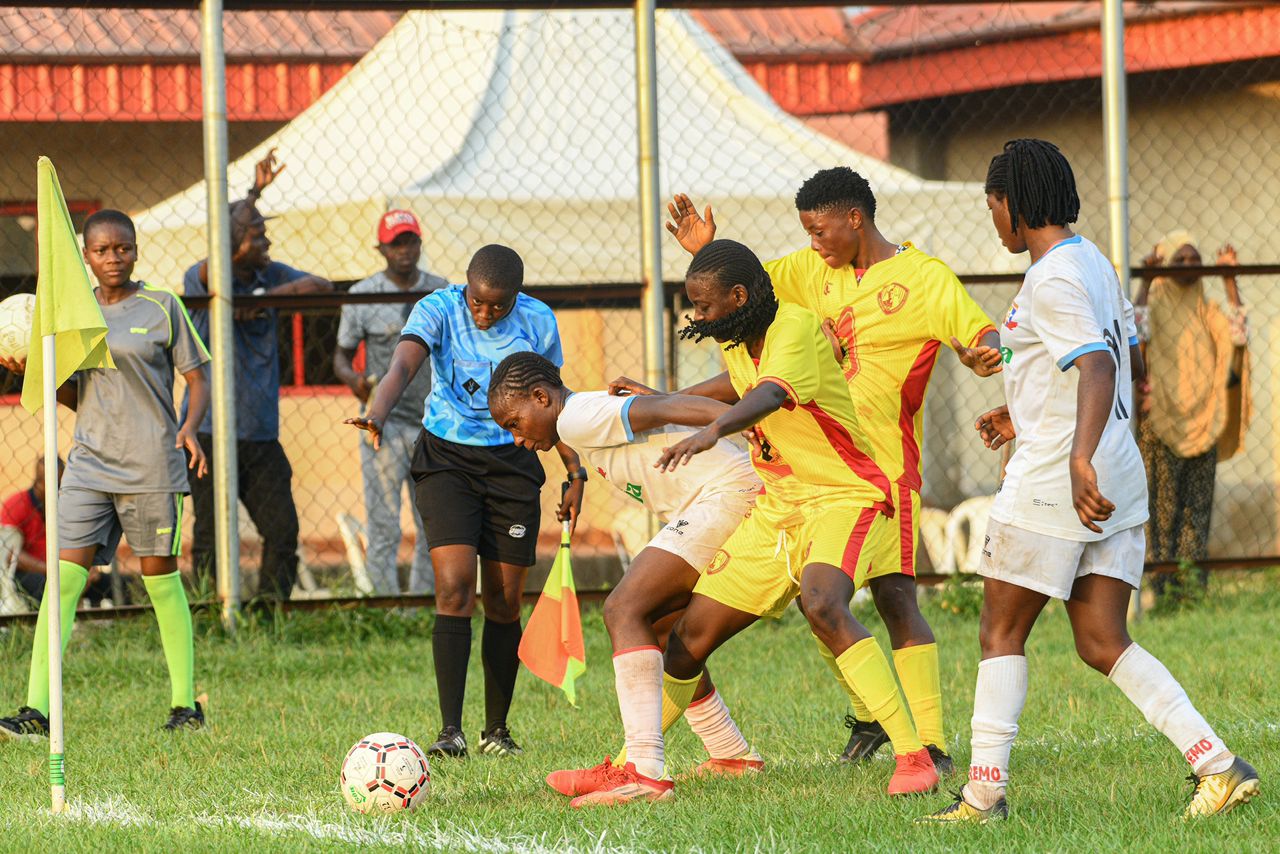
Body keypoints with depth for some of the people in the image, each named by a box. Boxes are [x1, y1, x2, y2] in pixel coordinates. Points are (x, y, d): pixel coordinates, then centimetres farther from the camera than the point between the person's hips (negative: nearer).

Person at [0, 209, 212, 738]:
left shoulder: (161, 307, 0)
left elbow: (197, 380, 2)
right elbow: (74, 397, 16)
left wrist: (189, 428, -16)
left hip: (151, 463, -3)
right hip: (90, 462, 3)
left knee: (160, 577, 2)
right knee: (64, 578, -7)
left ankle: (187, 705, 14)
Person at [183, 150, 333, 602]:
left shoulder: (270, 275, 8)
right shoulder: (201, 281, -8)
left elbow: (322, 286, -1)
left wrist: (269, 297, -15)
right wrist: (253, 195, -30)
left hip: (262, 433, 5)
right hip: (211, 433, -5)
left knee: (283, 530, 3)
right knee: (212, 539, -3)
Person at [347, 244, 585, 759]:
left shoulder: (538, 323, -4)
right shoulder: (439, 310, -14)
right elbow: (403, 365, -31)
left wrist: (575, 472, 11)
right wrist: (378, 413, -50)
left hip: (512, 465, 2)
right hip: (446, 460, -2)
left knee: (504, 602, 2)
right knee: (455, 590, -17)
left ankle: (496, 730, 17)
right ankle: (450, 731, -18)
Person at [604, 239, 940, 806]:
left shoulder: (797, 326, -18)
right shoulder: (736, 342, 7)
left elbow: (771, 394, -40)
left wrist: (714, 429, -57)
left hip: (844, 498, -8)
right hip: (775, 508, 8)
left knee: (823, 606, -36)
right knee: (690, 635, 4)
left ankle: (914, 759, -34)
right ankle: (635, 772, 21)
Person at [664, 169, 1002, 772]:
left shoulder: (926, 279, -6)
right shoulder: (816, 270, 12)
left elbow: (986, 338, -10)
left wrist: (984, 355, -33)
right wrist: (705, 252, 1)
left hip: (886, 465, -7)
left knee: (894, 596, -15)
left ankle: (932, 746, -16)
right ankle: (865, 717, 27)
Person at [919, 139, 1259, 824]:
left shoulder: (1052, 282, -15)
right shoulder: (1093, 262, 14)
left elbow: (1098, 368, -30)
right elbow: (1130, 364, 26)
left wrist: (1079, 458, -44)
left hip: (1053, 484, -9)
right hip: (1119, 483, 9)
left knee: (1001, 632, 3)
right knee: (1104, 645, 7)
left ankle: (984, 791, 5)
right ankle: (1217, 764, -4)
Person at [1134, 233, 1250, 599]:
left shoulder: (1205, 309, 13)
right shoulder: (1154, 305, -1)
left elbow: (1237, 331, -3)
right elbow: (1136, 332, -21)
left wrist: (1229, 279, -5)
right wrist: (1146, 281, -25)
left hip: (1203, 422, 5)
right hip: (1163, 423, -4)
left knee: (1199, 503, 4)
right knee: (1165, 503, -5)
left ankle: (1196, 583, 7)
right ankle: (1164, 586, -3)